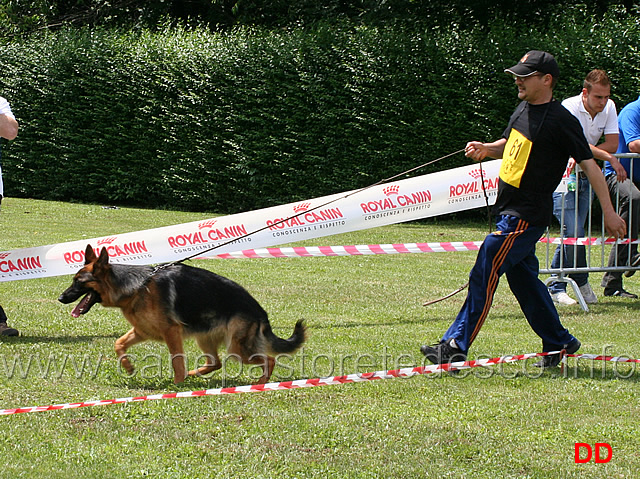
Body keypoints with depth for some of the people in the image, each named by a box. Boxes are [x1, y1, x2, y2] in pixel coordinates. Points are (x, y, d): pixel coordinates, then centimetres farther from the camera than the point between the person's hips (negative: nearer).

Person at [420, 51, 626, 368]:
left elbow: (589, 164, -13)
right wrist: (486, 149, 4)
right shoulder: (524, 109, 10)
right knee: (523, 280, 15)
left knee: (483, 276, -11)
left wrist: (608, 212, -15)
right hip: (510, 211, 9)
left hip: (526, 217, -9)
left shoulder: (560, 120, -15)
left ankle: (456, 347, -9)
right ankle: (559, 343, 27)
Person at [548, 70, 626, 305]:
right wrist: (610, 159, -38)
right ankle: (582, 283, 3)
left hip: (586, 177, 5)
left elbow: (612, 144, -8)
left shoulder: (609, 108, -2)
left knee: (572, 236, 2)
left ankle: (556, 287, 12)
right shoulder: (569, 107, -19)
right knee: (573, 232, -14)